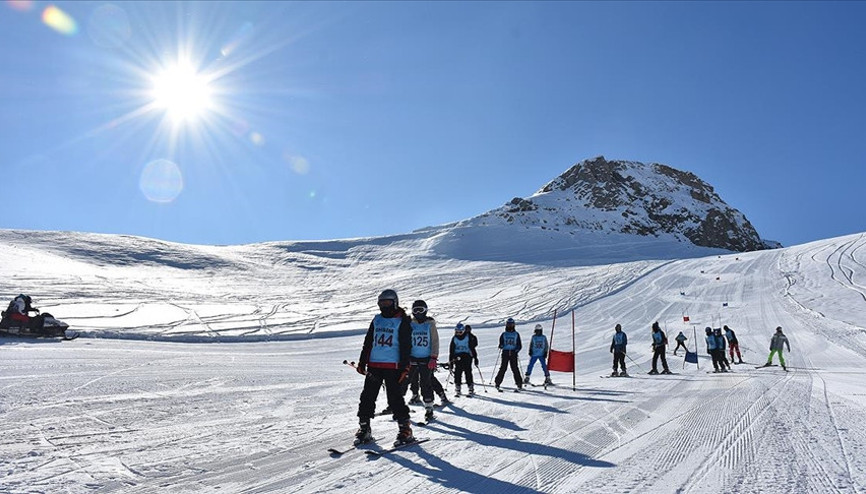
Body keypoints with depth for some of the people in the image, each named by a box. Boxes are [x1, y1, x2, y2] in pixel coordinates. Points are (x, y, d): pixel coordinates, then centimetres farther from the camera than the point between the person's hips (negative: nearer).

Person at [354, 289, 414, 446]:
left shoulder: (402, 322, -1)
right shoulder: (377, 320, 15)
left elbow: (406, 346, -5)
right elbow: (367, 342, 17)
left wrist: (405, 368, -12)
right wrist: (362, 362, 12)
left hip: (393, 366, -5)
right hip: (374, 365, 6)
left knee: (395, 398, -6)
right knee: (367, 397, 5)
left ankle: (405, 430, 5)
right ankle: (364, 429, 16)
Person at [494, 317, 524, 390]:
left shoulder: (516, 334, 12)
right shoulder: (504, 334, 13)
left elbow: (519, 345, 10)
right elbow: (500, 343, 13)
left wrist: (517, 349, -9)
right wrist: (501, 346, -10)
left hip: (513, 353, 0)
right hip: (505, 352, 0)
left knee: (515, 368, -8)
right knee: (503, 368, -5)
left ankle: (519, 383, -1)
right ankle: (497, 383, 1)